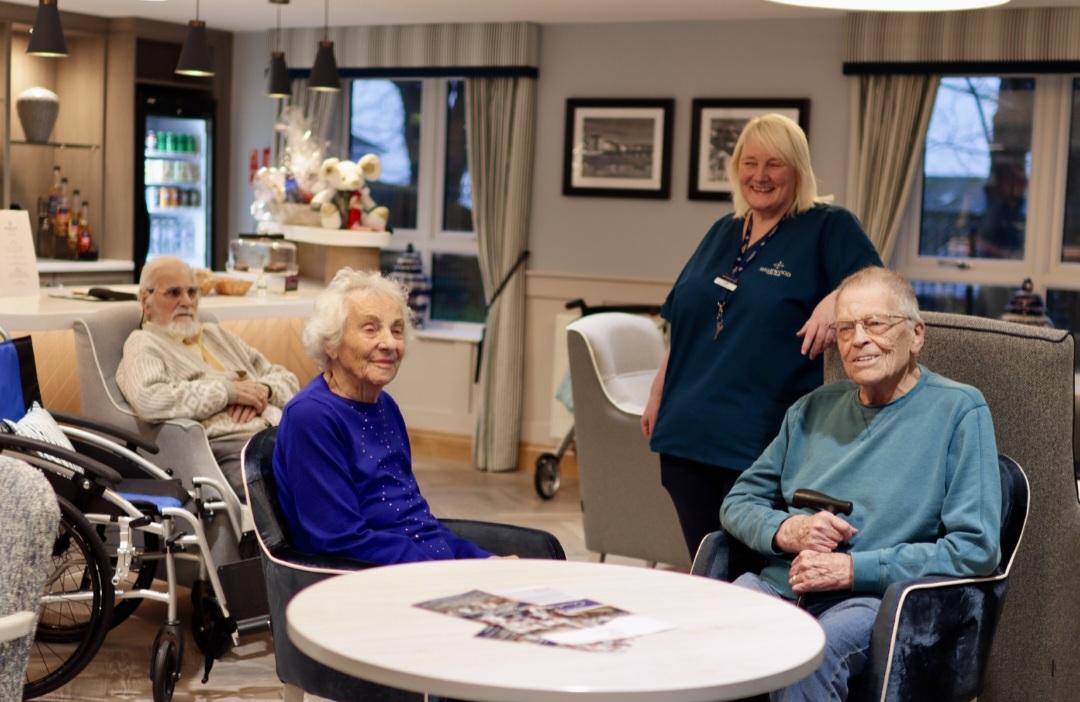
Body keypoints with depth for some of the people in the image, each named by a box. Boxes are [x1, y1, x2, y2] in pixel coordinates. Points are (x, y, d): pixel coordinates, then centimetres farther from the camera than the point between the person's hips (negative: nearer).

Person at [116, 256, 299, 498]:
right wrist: (229, 391, -8)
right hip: (227, 444, -7)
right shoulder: (143, 345, 10)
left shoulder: (218, 335, 31)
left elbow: (288, 380, 28)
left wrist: (262, 390, 3)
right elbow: (149, 401, -13)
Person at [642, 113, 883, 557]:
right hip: (689, 432, 6)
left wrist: (837, 297, -33)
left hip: (761, 439, -5)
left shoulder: (828, 228, -1)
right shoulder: (723, 233, 17)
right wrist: (658, 394, 18)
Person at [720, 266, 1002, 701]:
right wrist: (786, 530, -2)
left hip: (873, 598, -4)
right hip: (777, 584, 4)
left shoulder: (959, 409, 3)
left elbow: (977, 548, -6)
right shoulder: (812, 410, 20)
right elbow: (737, 504, 22)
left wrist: (852, 569, -11)